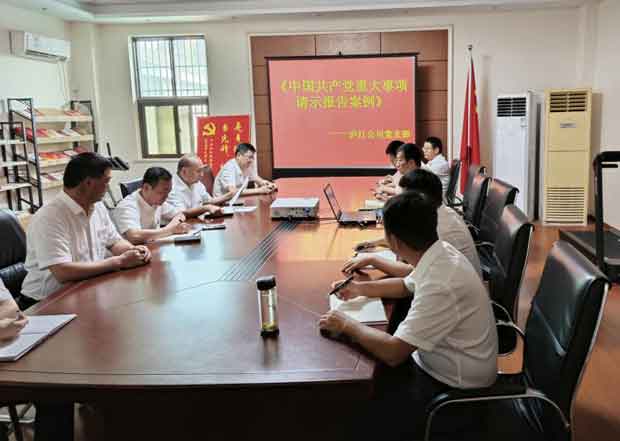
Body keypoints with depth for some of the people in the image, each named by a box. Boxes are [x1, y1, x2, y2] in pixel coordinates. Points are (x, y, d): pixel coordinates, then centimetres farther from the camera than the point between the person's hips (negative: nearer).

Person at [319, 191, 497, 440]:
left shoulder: (440, 285, -33)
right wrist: (362, 288, 8)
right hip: (439, 362, 9)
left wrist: (347, 325, -18)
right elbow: (408, 285, 18)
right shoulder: (439, 255, -4)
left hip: (453, 386, -9)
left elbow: (394, 352, -31)